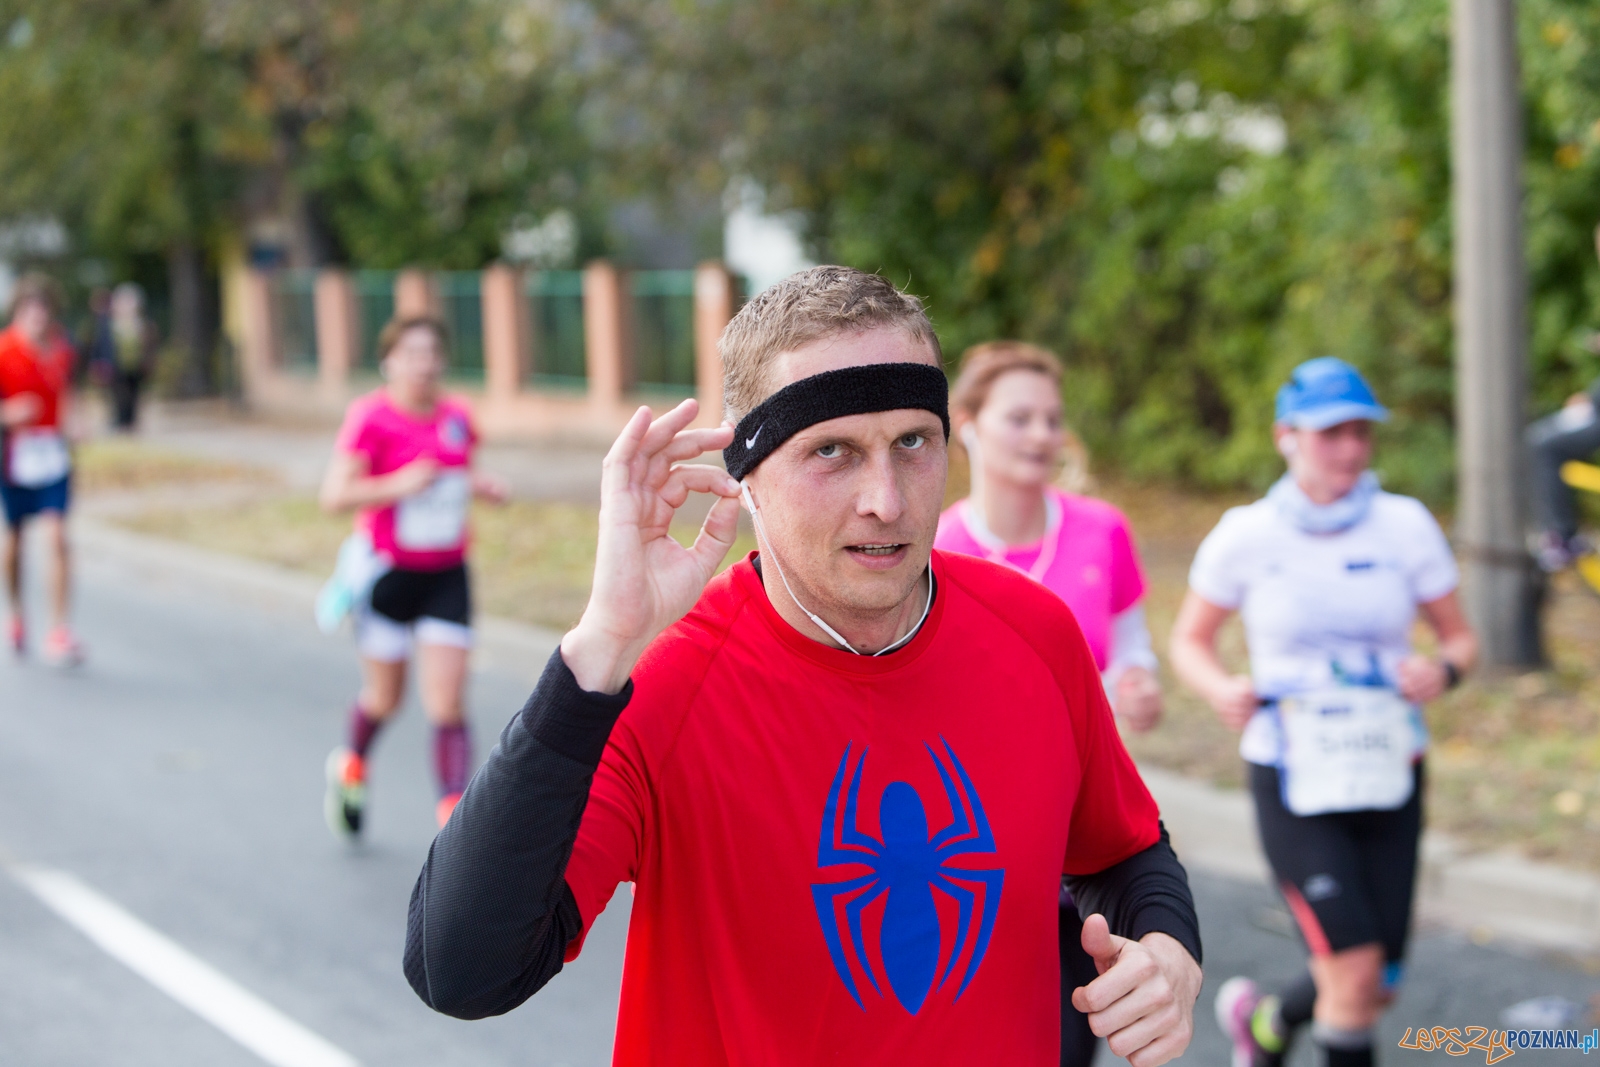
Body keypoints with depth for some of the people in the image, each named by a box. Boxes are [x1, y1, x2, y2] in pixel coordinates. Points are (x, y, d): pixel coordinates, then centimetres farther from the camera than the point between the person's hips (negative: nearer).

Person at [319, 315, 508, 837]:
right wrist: (398, 485, -27)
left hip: (446, 578, 3)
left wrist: (480, 484, 0)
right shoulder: (370, 417, -13)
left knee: (447, 704, -7)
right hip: (387, 573, -3)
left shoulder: (457, 416, 2)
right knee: (385, 697, 14)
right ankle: (352, 764, 47)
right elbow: (334, 494, -17)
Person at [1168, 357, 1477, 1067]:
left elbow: (1460, 638, 7)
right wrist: (1221, 689, -15)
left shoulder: (1405, 525, -1)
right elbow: (1188, 642, 6)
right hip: (1292, 778, -3)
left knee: (1375, 988, 6)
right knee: (1354, 971, -16)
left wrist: (1443, 670, -16)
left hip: (1388, 776, 3)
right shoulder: (1245, 536, -5)